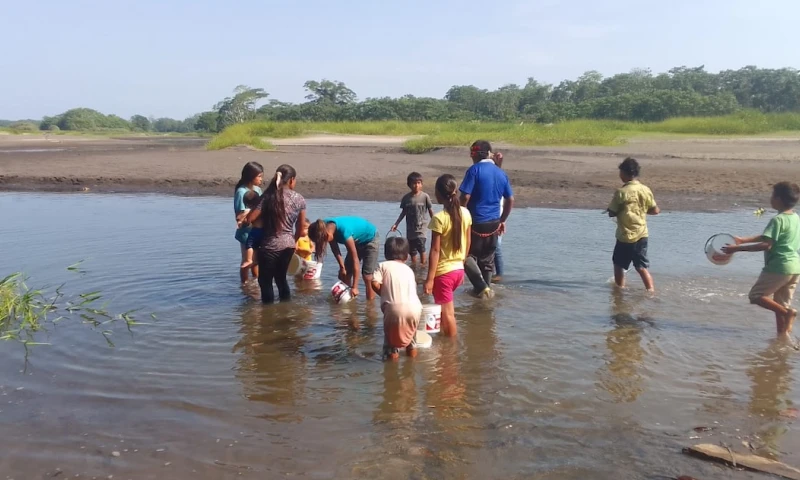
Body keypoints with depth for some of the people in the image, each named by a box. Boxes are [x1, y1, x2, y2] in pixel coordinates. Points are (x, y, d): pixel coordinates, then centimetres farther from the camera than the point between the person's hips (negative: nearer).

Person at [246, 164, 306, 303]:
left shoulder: (268, 196, -9)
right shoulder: (299, 199, 0)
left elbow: (250, 219, -12)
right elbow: (300, 227, 7)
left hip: (270, 246, -4)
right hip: (288, 245, 4)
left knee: (265, 281, 9)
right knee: (281, 278, 22)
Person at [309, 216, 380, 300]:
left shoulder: (344, 232, -41)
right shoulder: (326, 226, -22)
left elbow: (355, 260, -35)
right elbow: (334, 247, -4)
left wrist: (355, 287, -32)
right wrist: (342, 266, -10)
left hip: (370, 239, -8)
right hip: (357, 241, 8)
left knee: (367, 276, -14)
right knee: (344, 274, 3)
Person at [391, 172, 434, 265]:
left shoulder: (425, 196, -7)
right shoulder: (406, 198, 0)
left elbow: (430, 211, 0)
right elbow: (403, 212, 10)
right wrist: (396, 224, 5)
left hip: (420, 227, -3)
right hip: (410, 228, 3)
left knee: (421, 247, -19)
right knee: (412, 250, 9)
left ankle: (423, 265, -6)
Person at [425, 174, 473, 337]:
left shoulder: (439, 218, -18)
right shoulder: (466, 213, 0)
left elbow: (435, 250, -18)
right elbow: (467, 243, 8)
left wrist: (429, 278, -14)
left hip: (443, 272, -7)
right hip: (459, 270, 7)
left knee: (447, 313, 4)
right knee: (447, 309, 24)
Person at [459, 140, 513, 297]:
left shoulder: (475, 170, -11)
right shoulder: (501, 173, 7)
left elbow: (465, 197, -16)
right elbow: (510, 200, 11)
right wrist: (502, 220, 21)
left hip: (476, 222, -6)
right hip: (493, 223, 6)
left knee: (468, 255, 7)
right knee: (487, 259, 17)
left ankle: (481, 287, -3)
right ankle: (486, 288, 24)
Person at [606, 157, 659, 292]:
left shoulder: (621, 192, -14)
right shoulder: (646, 190, 0)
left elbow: (611, 213, -9)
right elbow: (655, 210, 5)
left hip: (626, 236, -4)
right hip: (642, 235, 4)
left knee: (618, 264, 15)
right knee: (642, 267, 9)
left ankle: (620, 289, 24)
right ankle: (651, 290, -1)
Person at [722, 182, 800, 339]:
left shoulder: (778, 220, -15)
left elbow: (766, 244, -22)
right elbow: (770, 236, 20)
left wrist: (738, 248, -19)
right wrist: (743, 240, 21)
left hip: (779, 266, -9)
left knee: (756, 295, 3)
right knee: (780, 305, 15)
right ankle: (784, 336, 14)